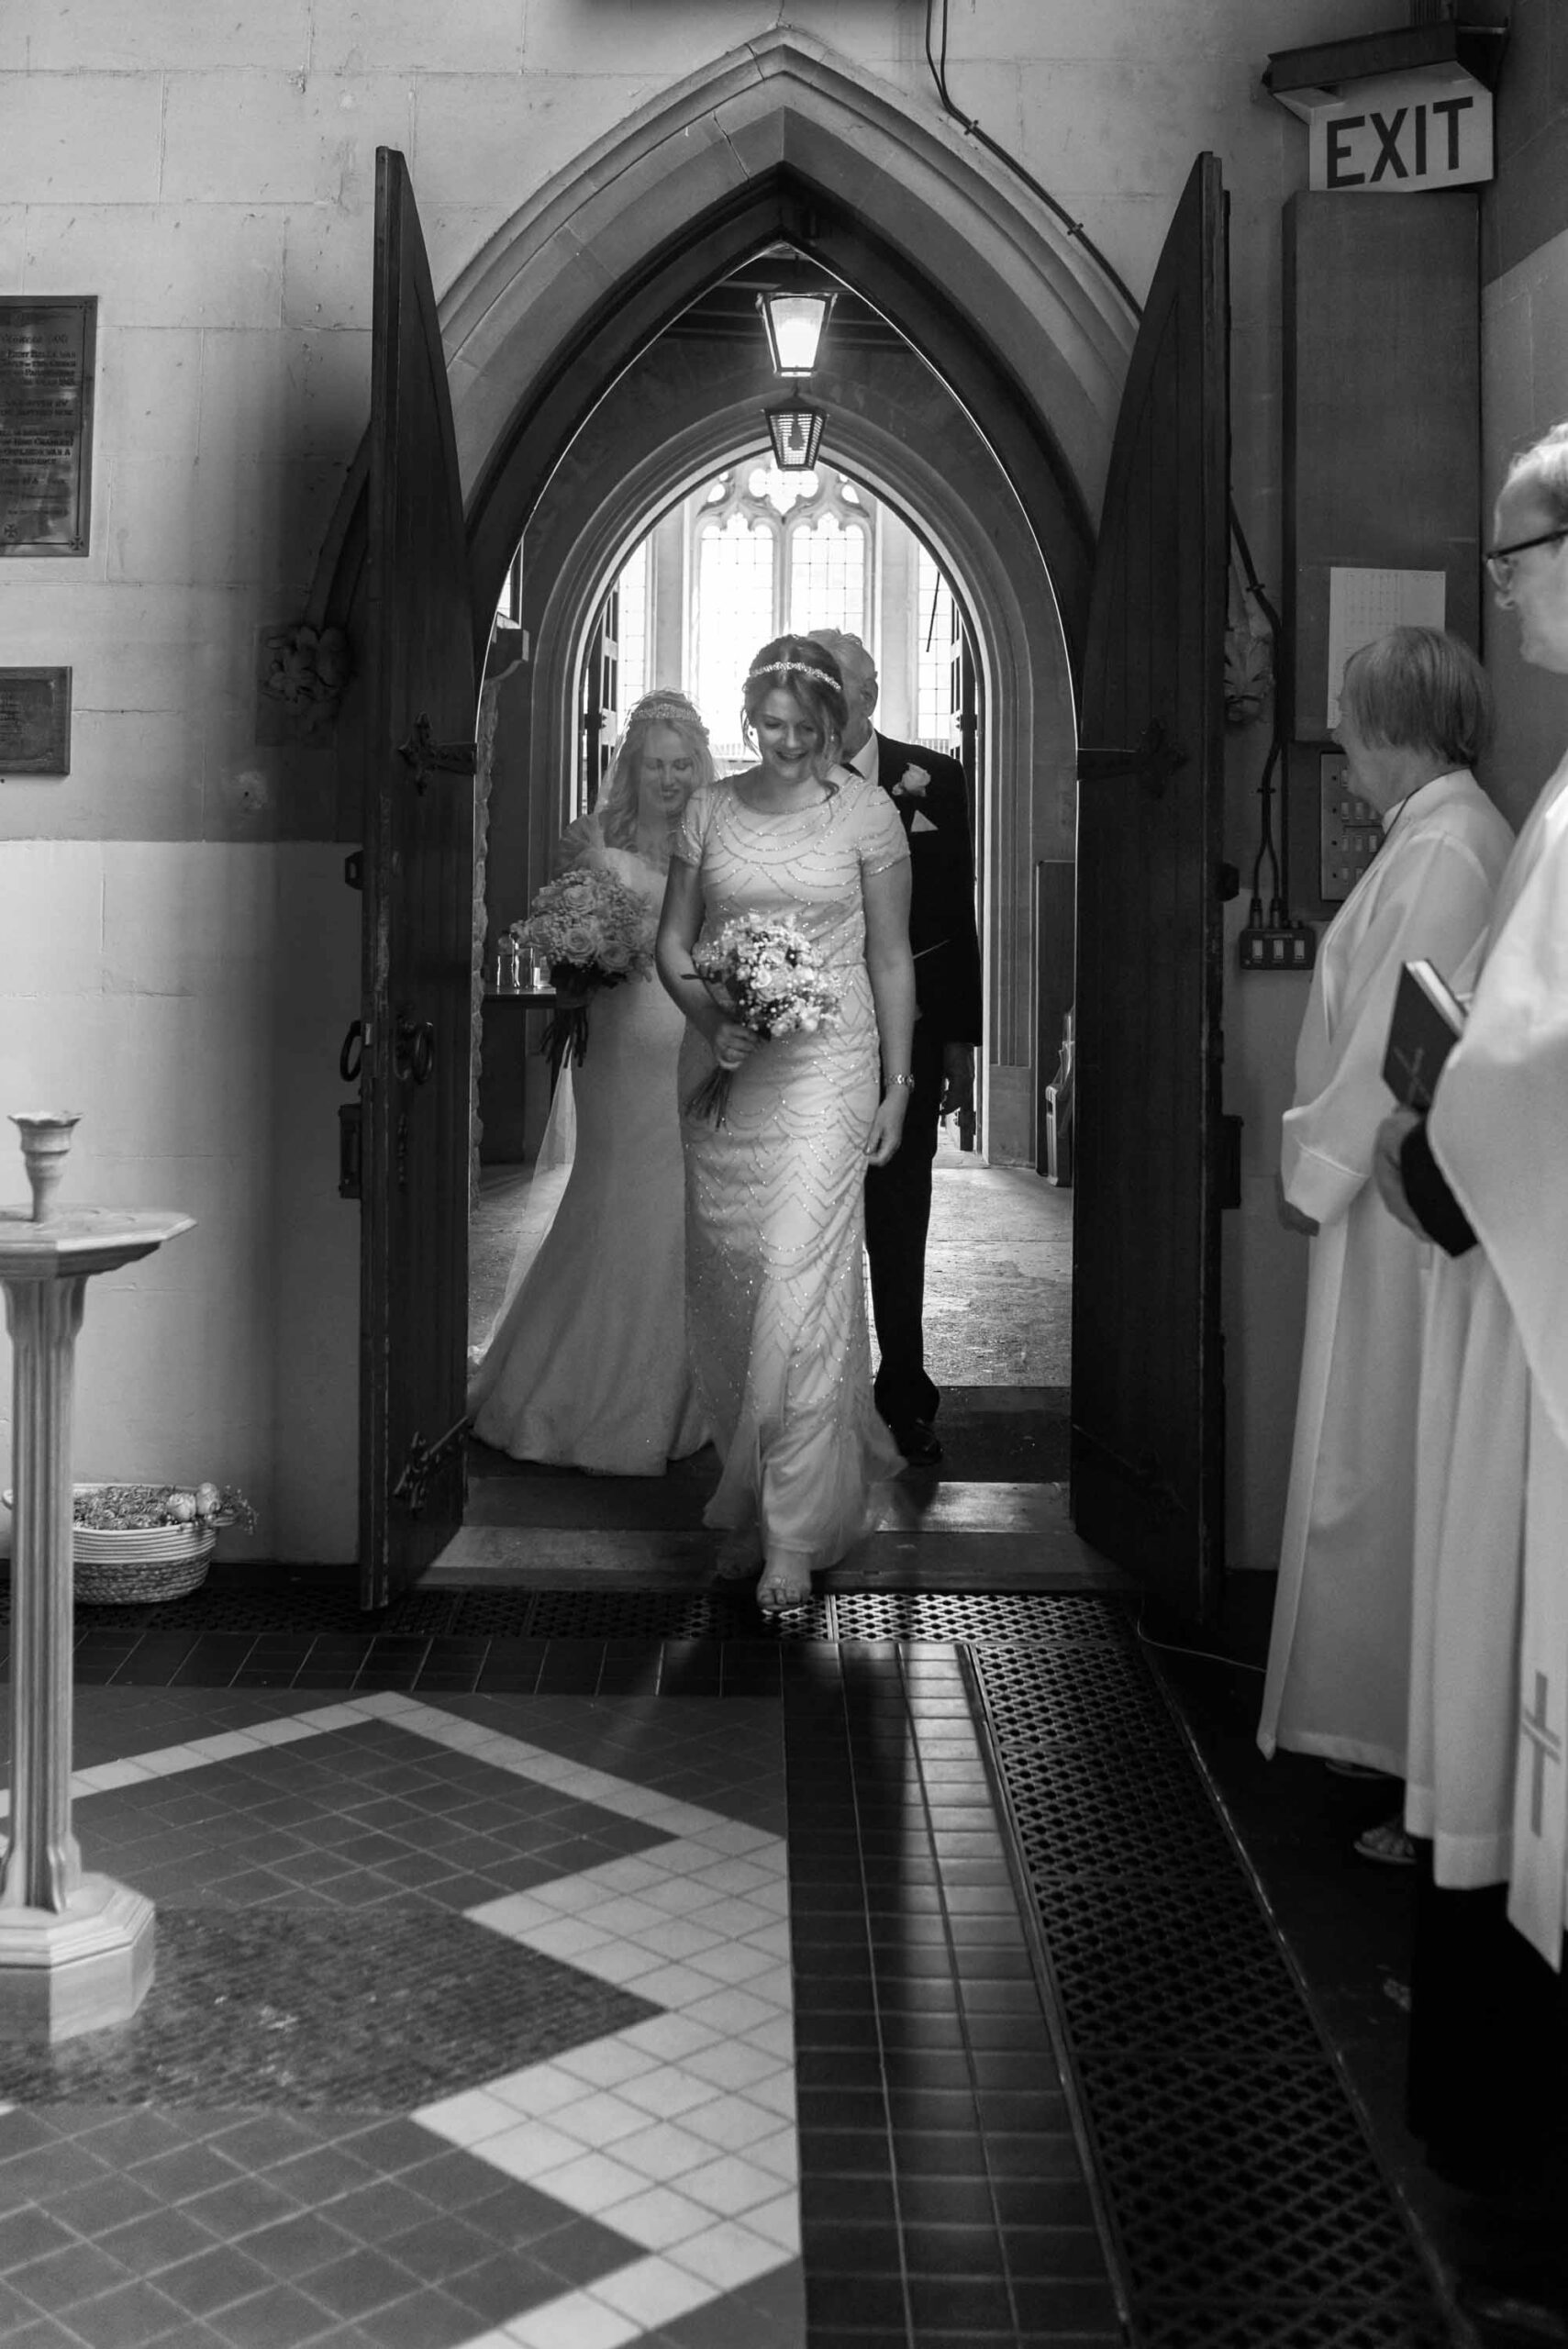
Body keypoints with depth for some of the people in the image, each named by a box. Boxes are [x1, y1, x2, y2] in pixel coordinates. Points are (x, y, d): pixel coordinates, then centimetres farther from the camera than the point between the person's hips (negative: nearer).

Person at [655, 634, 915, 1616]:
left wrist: (897, 1085, 1)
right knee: (726, 1285, 7)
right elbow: (673, 941, 10)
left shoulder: (867, 811, -1)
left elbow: (891, 957, 3)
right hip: (724, 1071, 4)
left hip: (826, 1067, -3)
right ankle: (751, 1491, 25)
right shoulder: (710, 810, 7)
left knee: (800, 1283, -11)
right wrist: (707, 1015, -9)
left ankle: (792, 1533, -6)